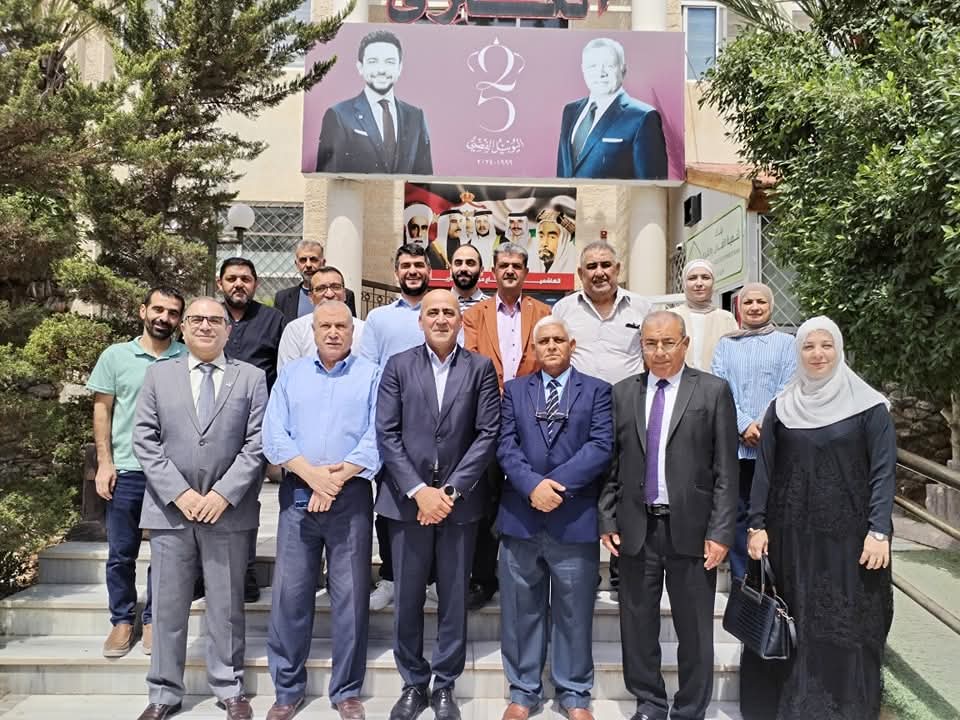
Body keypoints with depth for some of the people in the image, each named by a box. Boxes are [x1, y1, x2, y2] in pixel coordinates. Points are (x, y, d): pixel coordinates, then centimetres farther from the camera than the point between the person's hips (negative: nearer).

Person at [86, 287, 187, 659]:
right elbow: (102, 410, 5)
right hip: (126, 470, 1)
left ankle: (154, 619, 24)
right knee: (121, 553, 10)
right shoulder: (115, 356, 3)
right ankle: (122, 620, 26)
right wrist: (104, 463, -2)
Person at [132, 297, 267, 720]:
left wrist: (224, 494, -12)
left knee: (226, 606, 9)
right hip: (170, 509, 1)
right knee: (167, 606, 11)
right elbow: (144, 440, 1)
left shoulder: (251, 378, 4)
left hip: (228, 510, -1)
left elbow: (256, 444, -3)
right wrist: (179, 493, -9)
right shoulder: (159, 374, 8)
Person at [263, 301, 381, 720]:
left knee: (350, 596, 3)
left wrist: (337, 478, -14)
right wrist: (312, 474, -12)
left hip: (351, 497, -2)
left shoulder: (371, 375, 4)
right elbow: (273, 436, 1)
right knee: (289, 594, 6)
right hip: (297, 495, 2)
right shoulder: (289, 375, 11)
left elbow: (376, 438, -6)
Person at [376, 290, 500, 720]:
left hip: (460, 501, 0)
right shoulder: (398, 366, 4)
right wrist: (418, 490, -11)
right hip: (407, 499, 1)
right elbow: (386, 434, -2)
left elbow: (488, 434, -3)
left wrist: (451, 490, -11)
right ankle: (413, 684, 27)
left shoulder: (480, 368, 3)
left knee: (454, 599, 9)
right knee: (407, 598, 9)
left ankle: (445, 685, 26)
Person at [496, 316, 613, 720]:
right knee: (521, 610, 11)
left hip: (575, 519, -1)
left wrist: (558, 483, -16)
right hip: (521, 516, 2)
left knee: (574, 612, 10)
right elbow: (505, 445, 0)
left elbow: (601, 447, -7)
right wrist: (533, 485, -15)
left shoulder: (596, 391, 4)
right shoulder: (514, 390, 10)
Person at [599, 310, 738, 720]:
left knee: (694, 629, 10)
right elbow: (612, 464, 8)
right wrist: (608, 519, 3)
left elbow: (726, 470, -4)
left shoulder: (713, 391, -1)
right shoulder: (622, 393, 6)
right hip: (635, 528, 3)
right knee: (638, 624, 13)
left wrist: (720, 531, -8)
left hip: (691, 528, -2)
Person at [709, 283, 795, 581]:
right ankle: (740, 579, 17)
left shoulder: (785, 342, 9)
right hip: (735, 442, 1)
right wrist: (744, 425, -11)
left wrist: (765, 424, -14)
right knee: (738, 512, 6)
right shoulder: (726, 344, 11)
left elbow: (788, 389, -1)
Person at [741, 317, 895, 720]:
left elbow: (883, 471, -4)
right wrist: (758, 524, 0)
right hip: (791, 535, 2)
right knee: (792, 626, 8)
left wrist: (879, 531, -12)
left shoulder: (868, 405, -2)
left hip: (848, 536, -2)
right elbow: (764, 470, 5)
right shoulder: (782, 407, 6)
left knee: (847, 629, 4)